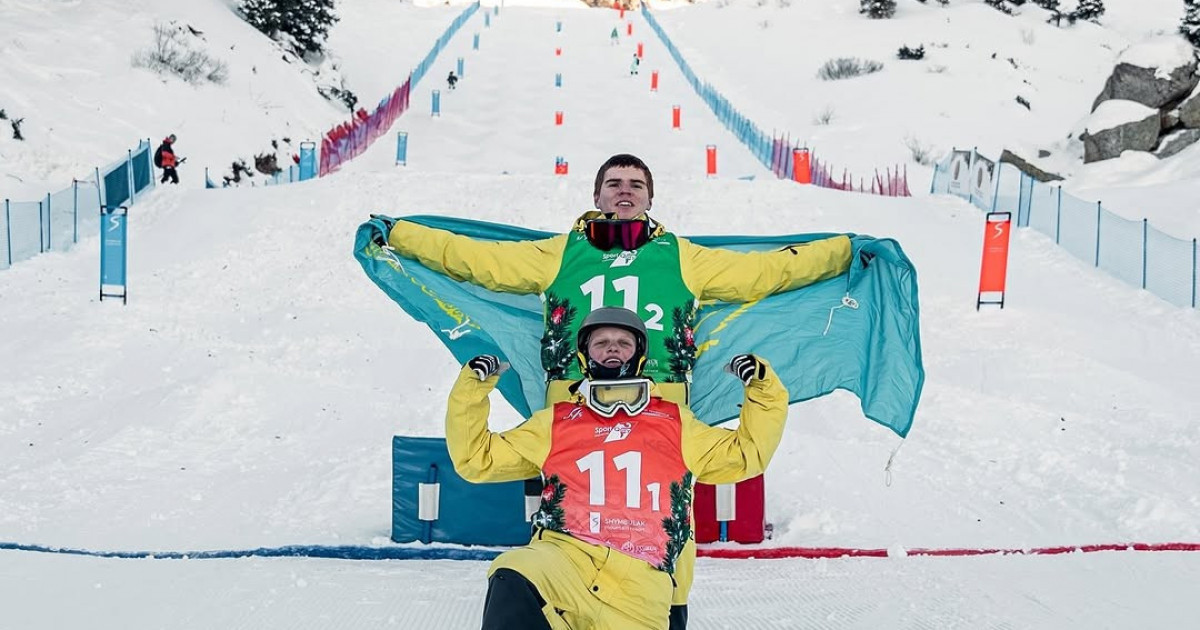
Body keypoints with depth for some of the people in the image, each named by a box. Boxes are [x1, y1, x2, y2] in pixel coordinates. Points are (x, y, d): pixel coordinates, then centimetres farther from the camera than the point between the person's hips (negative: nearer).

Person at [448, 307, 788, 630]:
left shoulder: (674, 422, 24)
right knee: (514, 587, -35)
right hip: (560, 559, -1)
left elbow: (746, 454, 28)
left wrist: (763, 390, 17)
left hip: (638, 588, 1)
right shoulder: (556, 421, 22)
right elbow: (477, 458, 24)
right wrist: (473, 388, 14)